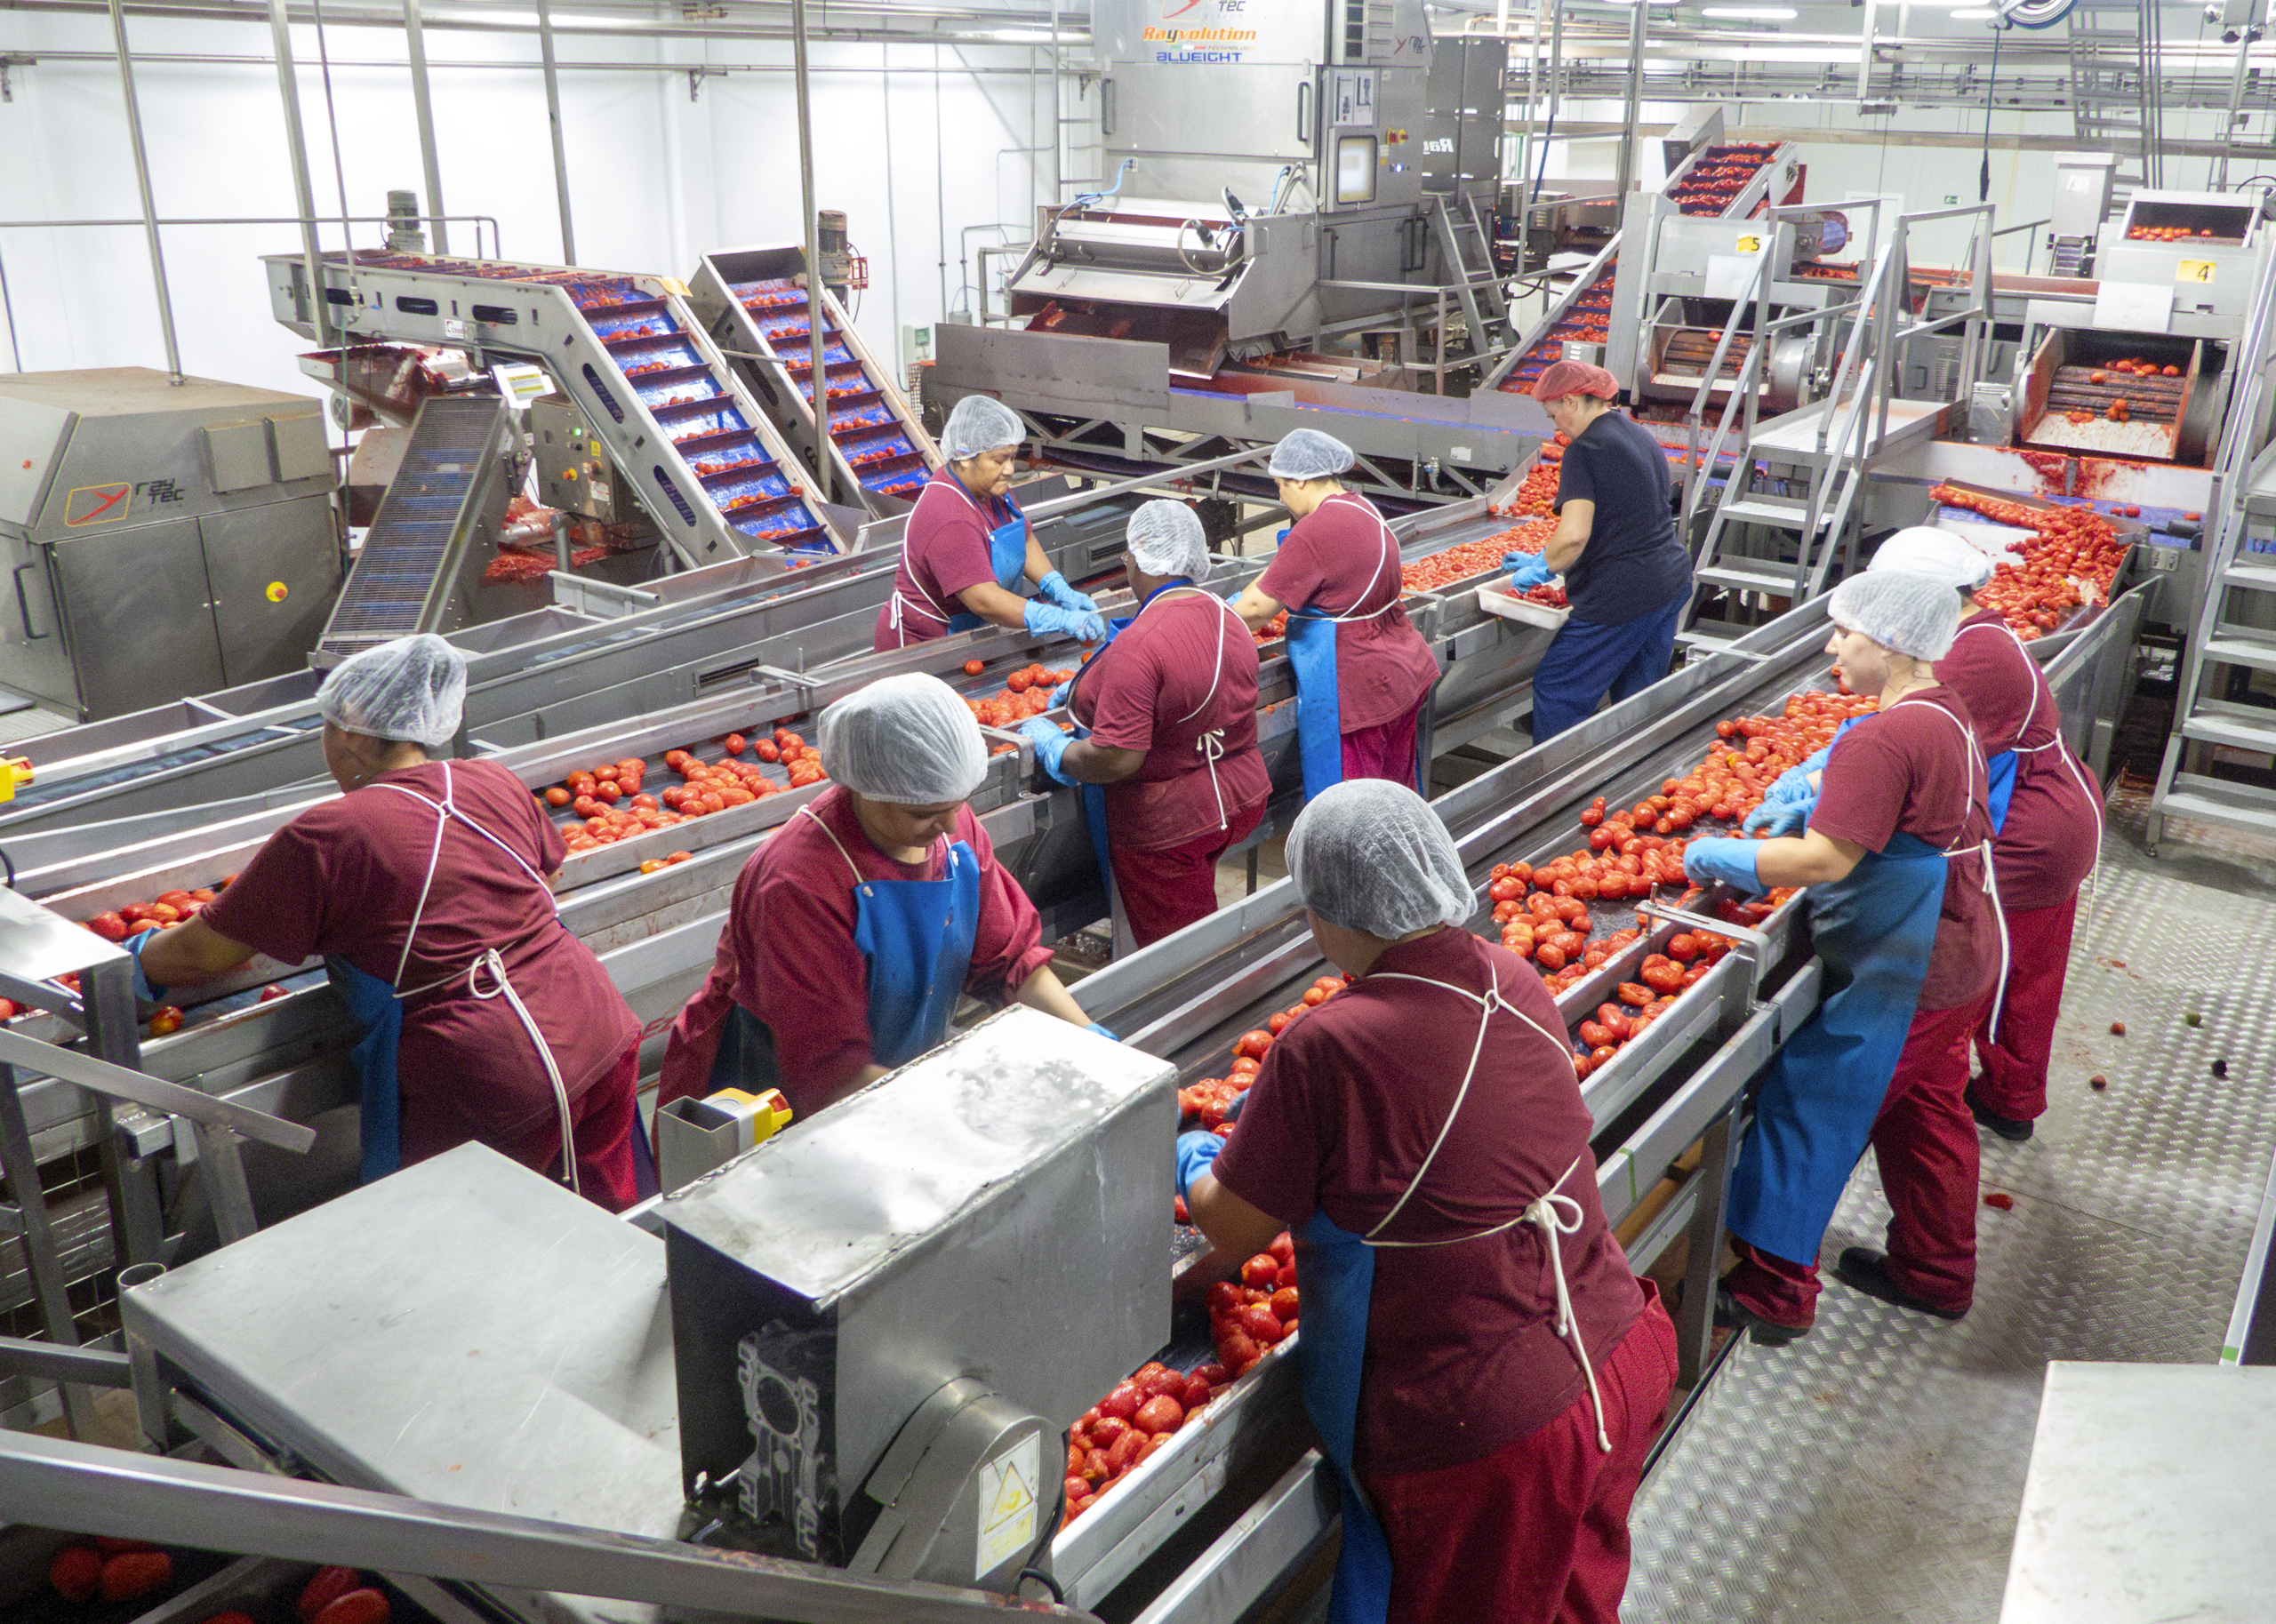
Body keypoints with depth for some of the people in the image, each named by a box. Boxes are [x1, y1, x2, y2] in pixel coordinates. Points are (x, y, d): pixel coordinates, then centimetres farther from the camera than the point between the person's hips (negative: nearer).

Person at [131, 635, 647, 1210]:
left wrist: (136, 960, 20)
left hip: (497, 1090, -6)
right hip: (604, 1035, 6)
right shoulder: (498, 784, 5)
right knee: (607, 1222, 22)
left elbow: (204, 953, 0)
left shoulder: (322, 838, -9)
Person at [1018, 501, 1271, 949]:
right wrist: (1084, 690, 23)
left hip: (1167, 827, -8)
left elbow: (1115, 759, -30)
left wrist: (1052, 746, -10)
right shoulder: (1227, 617, 1)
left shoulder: (1139, 645, -28)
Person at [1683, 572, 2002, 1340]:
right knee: (1922, 1111, 23)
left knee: (1809, 1110, 1)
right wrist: (1816, 805, 7)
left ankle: (1774, 1291, 12)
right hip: (1955, 960, 10)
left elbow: (1825, 859, -28)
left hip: (1899, 977, -10)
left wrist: (1721, 857, -15)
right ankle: (1935, 1269, 40)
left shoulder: (1882, 739, -25)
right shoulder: (1947, 713, 6)